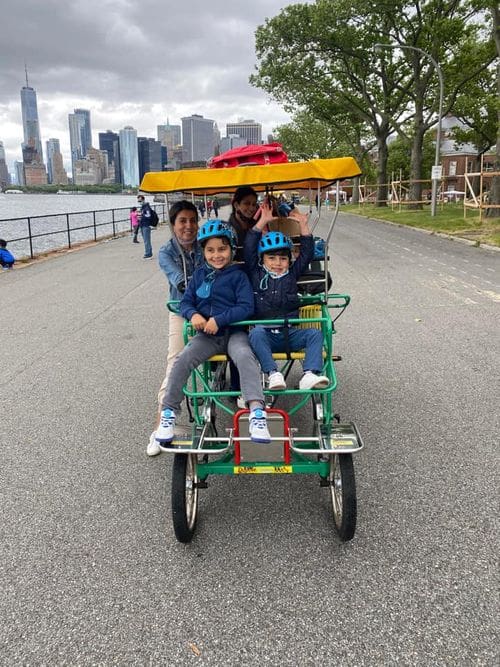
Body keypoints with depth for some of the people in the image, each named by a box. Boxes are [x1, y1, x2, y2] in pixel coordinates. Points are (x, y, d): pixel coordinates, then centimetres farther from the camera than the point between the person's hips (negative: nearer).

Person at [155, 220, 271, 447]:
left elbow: (246, 307, -8)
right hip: (206, 334, 3)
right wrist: (193, 315, -12)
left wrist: (219, 320, -19)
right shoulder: (199, 275, 13)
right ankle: (168, 413, -9)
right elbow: (185, 302, 12)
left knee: (245, 356, -35)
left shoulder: (238, 276, 1)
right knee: (182, 361, -21)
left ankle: (256, 412, -41)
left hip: (233, 332, -3)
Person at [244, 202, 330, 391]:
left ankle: (309, 375, -35)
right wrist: (263, 222, -2)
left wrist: (303, 225, 4)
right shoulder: (256, 274, 9)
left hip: (290, 334, 2)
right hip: (265, 334, -2)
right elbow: (249, 248, 0)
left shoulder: (292, 274, 15)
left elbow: (307, 253, 11)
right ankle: (273, 374, -41)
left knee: (315, 333, -22)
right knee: (256, 333, -34)